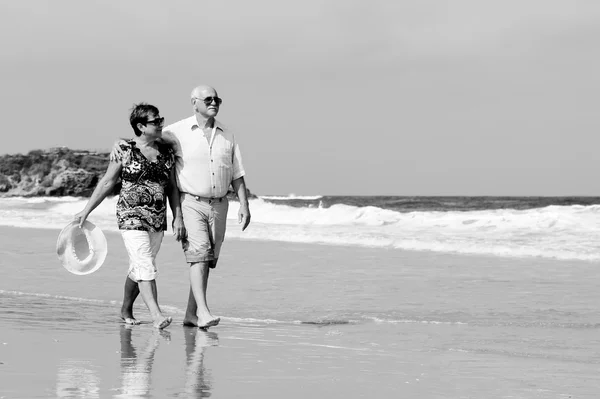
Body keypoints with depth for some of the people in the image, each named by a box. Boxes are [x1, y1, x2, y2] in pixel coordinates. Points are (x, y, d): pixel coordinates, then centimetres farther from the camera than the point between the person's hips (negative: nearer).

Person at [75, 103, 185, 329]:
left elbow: (172, 188, 13)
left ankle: (126, 310, 31)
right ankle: (156, 316, -23)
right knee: (145, 265, -16)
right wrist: (86, 211, 1)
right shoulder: (125, 151, -5)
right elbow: (107, 183, 0)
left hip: (158, 219, 5)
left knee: (138, 267, 13)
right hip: (131, 215, -5)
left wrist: (178, 217, 5)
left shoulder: (166, 153, 8)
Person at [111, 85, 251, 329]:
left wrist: (244, 205, 5)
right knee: (199, 254, -18)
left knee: (208, 259, 5)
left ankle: (191, 314, 12)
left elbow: (237, 175, 12)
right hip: (191, 202, -4)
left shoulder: (227, 136, 10)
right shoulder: (179, 132, -2)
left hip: (219, 205, 4)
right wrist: (118, 143, -16)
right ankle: (203, 311, -23)